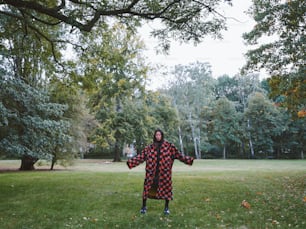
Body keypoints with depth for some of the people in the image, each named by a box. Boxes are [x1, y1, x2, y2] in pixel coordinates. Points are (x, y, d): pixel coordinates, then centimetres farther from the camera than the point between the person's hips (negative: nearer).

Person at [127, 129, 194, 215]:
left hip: (164, 171, -1)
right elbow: (140, 156, 4)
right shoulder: (149, 147, 7)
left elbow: (178, 154, -1)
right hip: (151, 171, 1)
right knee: (147, 187, 2)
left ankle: (166, 207, 22)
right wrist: (130, 161, -5)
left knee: (166, 188, 3)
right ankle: (144, 206, 21)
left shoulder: (169, 146, 3)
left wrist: (188, 159, -11)